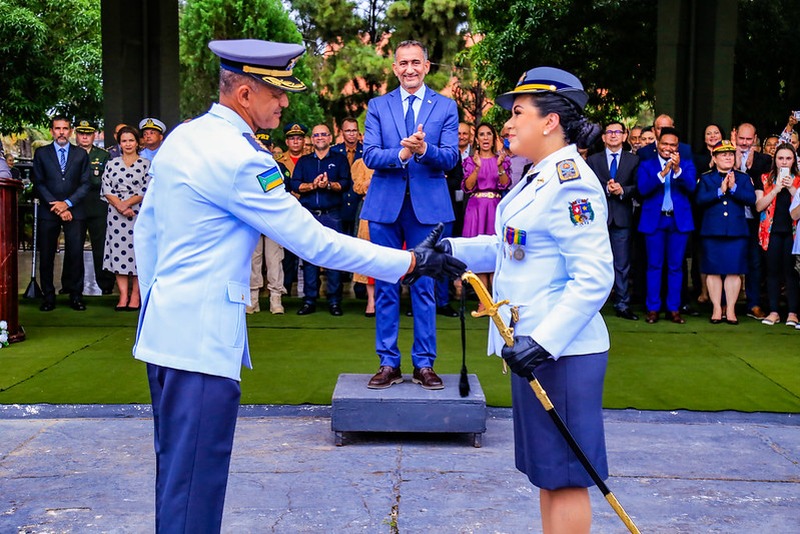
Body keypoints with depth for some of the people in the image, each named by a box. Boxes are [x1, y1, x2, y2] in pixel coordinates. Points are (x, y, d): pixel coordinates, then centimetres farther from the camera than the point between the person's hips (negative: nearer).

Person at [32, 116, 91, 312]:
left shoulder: (81, 154, 11)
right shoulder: (41, 153, 10)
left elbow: (85, 184, 5)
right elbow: (39, 184, 4)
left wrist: (68, 203, -9)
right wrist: (56, 207, -7)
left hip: (74, 212, 0)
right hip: (48, 212, 0)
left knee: (76, 254, -4)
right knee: (46, 256, 0)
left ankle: (76, 296, 4)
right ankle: (48, 297, 7)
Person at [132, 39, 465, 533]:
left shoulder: (181, 138, 10)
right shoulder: (239, 159, -17)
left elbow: (146, 230, 18)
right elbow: (313, 241, -16)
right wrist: (411, 263, -12)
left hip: (163, 326, 10)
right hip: (202, 338, -10)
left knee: (176, 472, 20)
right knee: (196, 483, -3)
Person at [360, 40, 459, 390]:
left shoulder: (445, 107, 6)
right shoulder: (378, 106, 9)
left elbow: (450, 157, -4)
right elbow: (369, 155, -2)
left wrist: (424, 150, -24)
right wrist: (401, 154, -21)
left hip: (428, 206, -1)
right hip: (385, 205, 1)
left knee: (425, 287, 3)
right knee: (385, 286, 4)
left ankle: (424, 365, 11)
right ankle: (388, 364, 12)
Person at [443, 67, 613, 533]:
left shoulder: (571, 183, -18)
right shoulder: (540, 179, 13)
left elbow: (594, 277, -23)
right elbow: (511, 246, 22)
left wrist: (543, 342, -28)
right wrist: (453, 249, 9)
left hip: (560, 353, -10)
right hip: (535, 348, 10)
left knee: (564, 477, 1)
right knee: (548, 474, 18)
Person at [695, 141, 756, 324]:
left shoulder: (743, 178, 11)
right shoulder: (705, 178, 7)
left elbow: (751, 199, -4)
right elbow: (700, 200, -8)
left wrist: (734, 188, -14)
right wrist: (720, 191, -14)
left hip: (737, 232, 1)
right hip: (712, 232, -1)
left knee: (734, 271, 1)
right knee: (713, 271, 1)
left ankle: (730, 309, 7)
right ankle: (717, 309, 9)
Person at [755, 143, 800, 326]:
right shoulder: (765, 179, 9)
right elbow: (759, 206, -2)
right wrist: (776, 189, -10)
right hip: (772, 231, 0)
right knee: (773, 271, 1)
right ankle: (773, 311, 6)